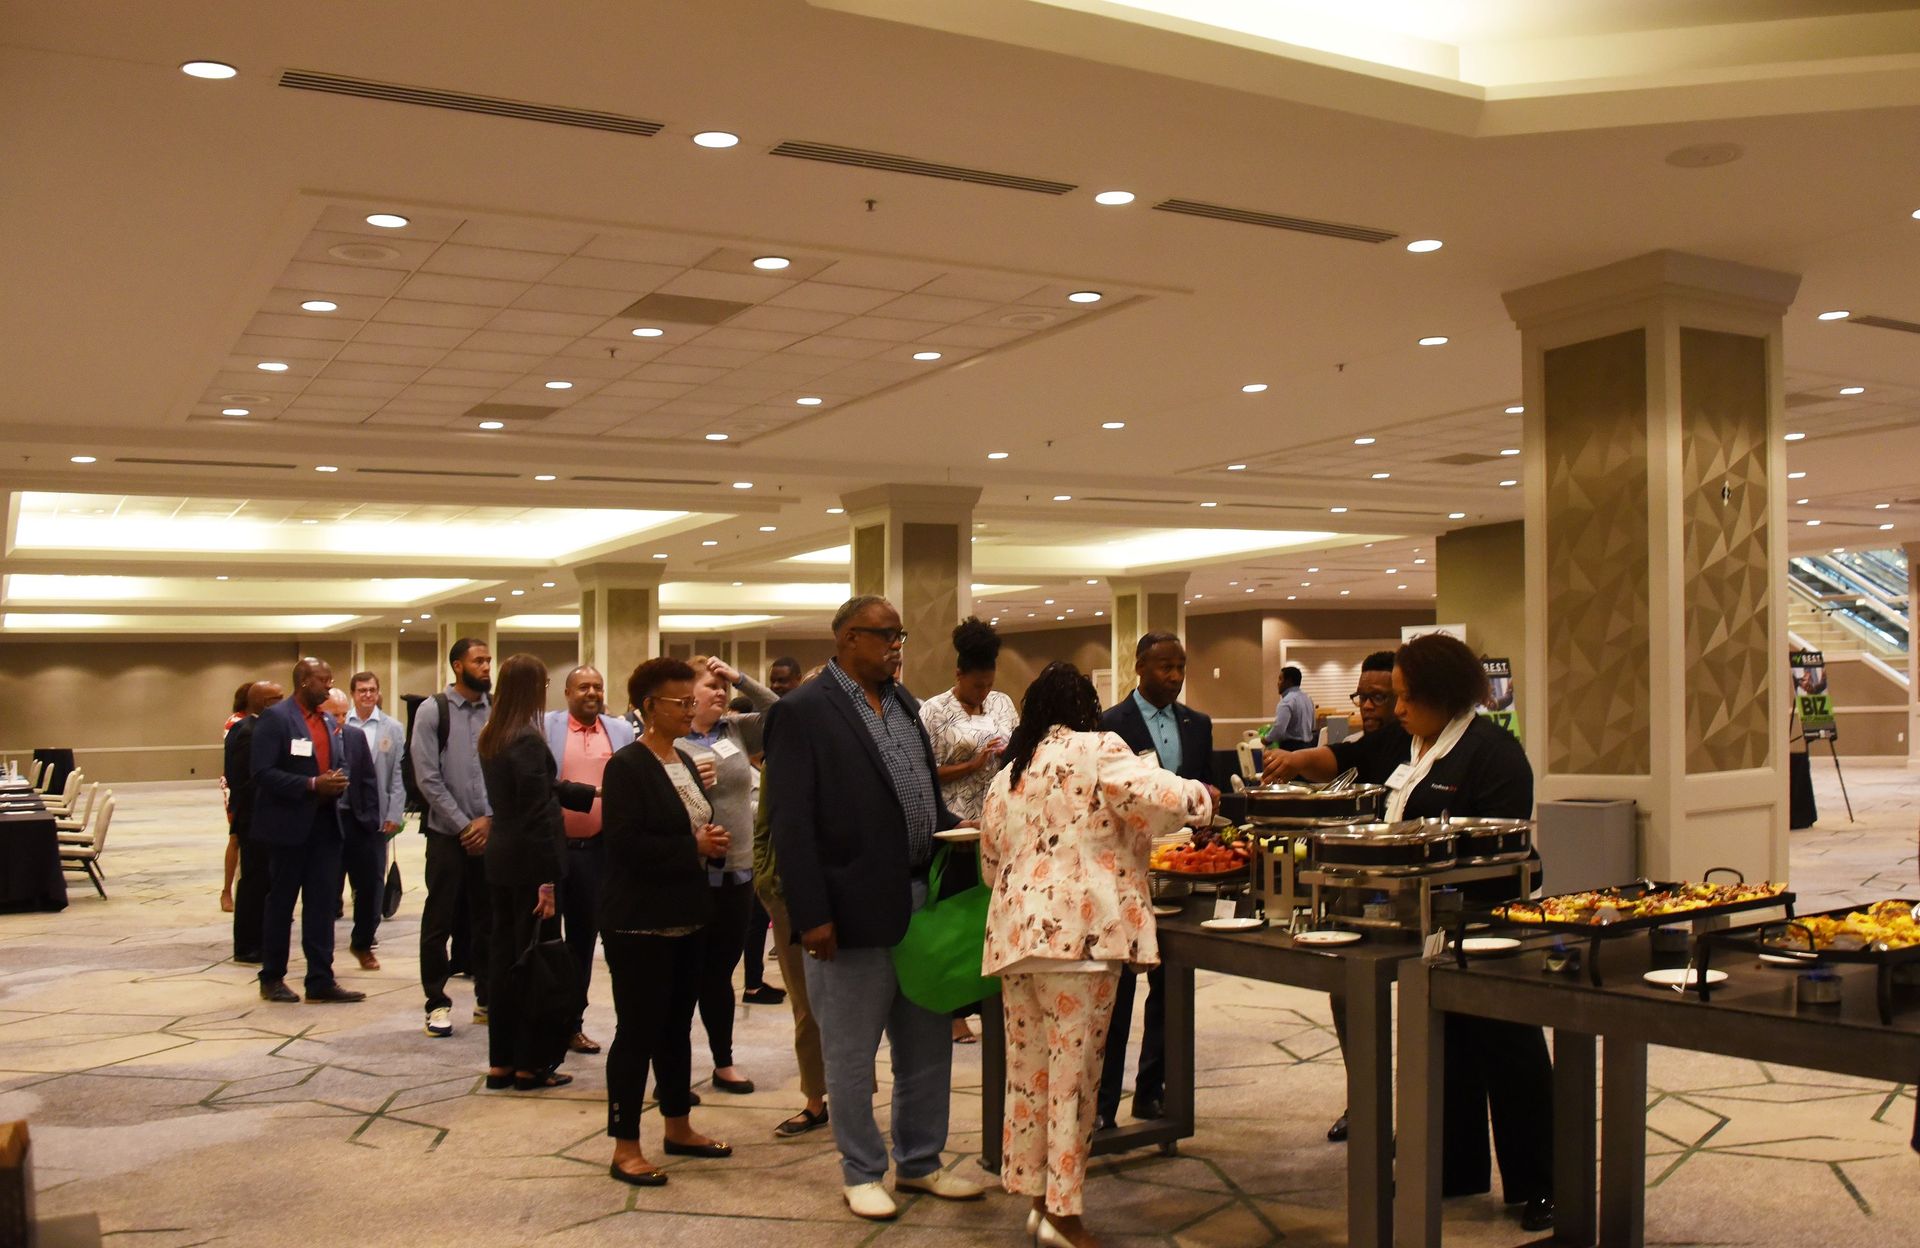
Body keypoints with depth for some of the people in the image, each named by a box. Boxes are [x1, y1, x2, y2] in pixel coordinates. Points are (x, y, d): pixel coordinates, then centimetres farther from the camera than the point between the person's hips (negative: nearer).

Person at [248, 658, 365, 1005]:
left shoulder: (329, 720, 11)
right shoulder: (275, 717, -10)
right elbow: (263, 773, -17)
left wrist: (338, 782, -4)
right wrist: (312, 785, -22)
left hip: (325, 824, 6)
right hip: (289, 824, -6)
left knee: (323, 904, 5)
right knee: (281, 903, 6)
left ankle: (321, 980, 10)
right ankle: (272, 979, 19)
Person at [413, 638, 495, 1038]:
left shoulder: (497, 712, 4)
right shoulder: (433, 711, -4)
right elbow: (428, 777, -7)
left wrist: (489, 819, -7)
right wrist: (464, 825, -9)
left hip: (489, 831, 3)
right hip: (447, 833, -3)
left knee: (488, 917, 9)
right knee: (439, 920, 3)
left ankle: (488, 998, 20)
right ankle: (437, 1003, 13)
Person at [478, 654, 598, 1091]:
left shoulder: (491, 738, 10)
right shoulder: (528, 740, -17)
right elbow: (538, 813, -19)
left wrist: (593, 793, 17)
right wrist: (547, 881, -18)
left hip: (499, 858, 9)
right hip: (529, 862, -9)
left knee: (504, 956, 12)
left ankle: (501, 1061, 19)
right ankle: (532, 1063, 8)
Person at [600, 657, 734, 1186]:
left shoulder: (684, 761, 13)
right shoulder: (627, 766, -13)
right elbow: (625, 844, -22)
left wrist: (711, 843, -1)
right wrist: (692, 848, -18)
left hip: (685, 918, 8)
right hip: (640, 923, -8)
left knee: (677, 1026, 16)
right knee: (638, 1030, -2)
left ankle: (678, 1128, 28)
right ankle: (625, 1148, 7)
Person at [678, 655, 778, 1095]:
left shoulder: (737, 730, 7)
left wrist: (741, 679, -6)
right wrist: (690, 785, -25)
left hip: (737, 870, 5)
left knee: (720, 971, 17)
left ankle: (724, 1063, 27)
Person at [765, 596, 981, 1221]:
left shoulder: (903, 704, 12)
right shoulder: (801, 712, -10)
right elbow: (792, 825, -14)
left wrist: (958, 831, -1)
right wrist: (812, 916, -17)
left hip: (920, 903, 7)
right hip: (854, 912, -7)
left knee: (928, 1046, 16)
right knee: (852, 1056, 8)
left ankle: (920, 1162, 32)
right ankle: (862, 1172, 25)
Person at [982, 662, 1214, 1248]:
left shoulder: (1006, 776, 18)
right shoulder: (1097, 751, -2)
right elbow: (1162, 799, -14)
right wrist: (1202, 797, 5)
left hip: (1015, 931, 7)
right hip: (1078, 931, -7)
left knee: (1029, 1068, 13)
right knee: (1073, 1071, -1)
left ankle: (1034, 1191, 22)